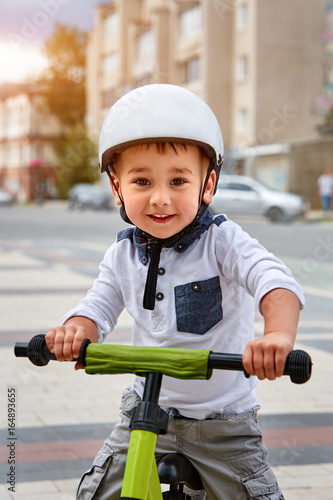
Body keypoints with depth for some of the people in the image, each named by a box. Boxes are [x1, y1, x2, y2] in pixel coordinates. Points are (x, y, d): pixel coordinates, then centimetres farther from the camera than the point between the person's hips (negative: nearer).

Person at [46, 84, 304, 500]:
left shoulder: (221, 240, -17)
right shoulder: (122, 254, -3)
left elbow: (274, 281, -31)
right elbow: (99, 307, -2)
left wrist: (279, 333, -53)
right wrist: (76, 330, -27)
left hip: (222, 420, -3)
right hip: (146, 407, 3)